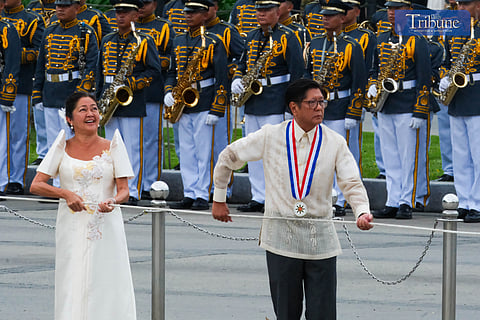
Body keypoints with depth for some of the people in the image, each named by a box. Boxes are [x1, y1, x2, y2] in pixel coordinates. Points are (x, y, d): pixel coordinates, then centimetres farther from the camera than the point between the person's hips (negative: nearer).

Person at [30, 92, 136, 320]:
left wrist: (112, 202, -20)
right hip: (72, 230, 0)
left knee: (108, 290, -5)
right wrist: (66, 194, -14)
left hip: (107, 228, 0)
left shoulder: (112, 146, 5)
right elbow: (36, 185, 1)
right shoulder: (63, 147, 5)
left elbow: (124, 190, 3)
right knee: (72, 290, -3)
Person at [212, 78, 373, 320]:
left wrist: (362, 212, -25)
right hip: (281, 235, 0)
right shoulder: (271, 137, 1)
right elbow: (228, 157, 13)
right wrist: (219, 200, 15)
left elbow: (352, 183, -5)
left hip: (321, 240, 0)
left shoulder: (335, 142, 2)